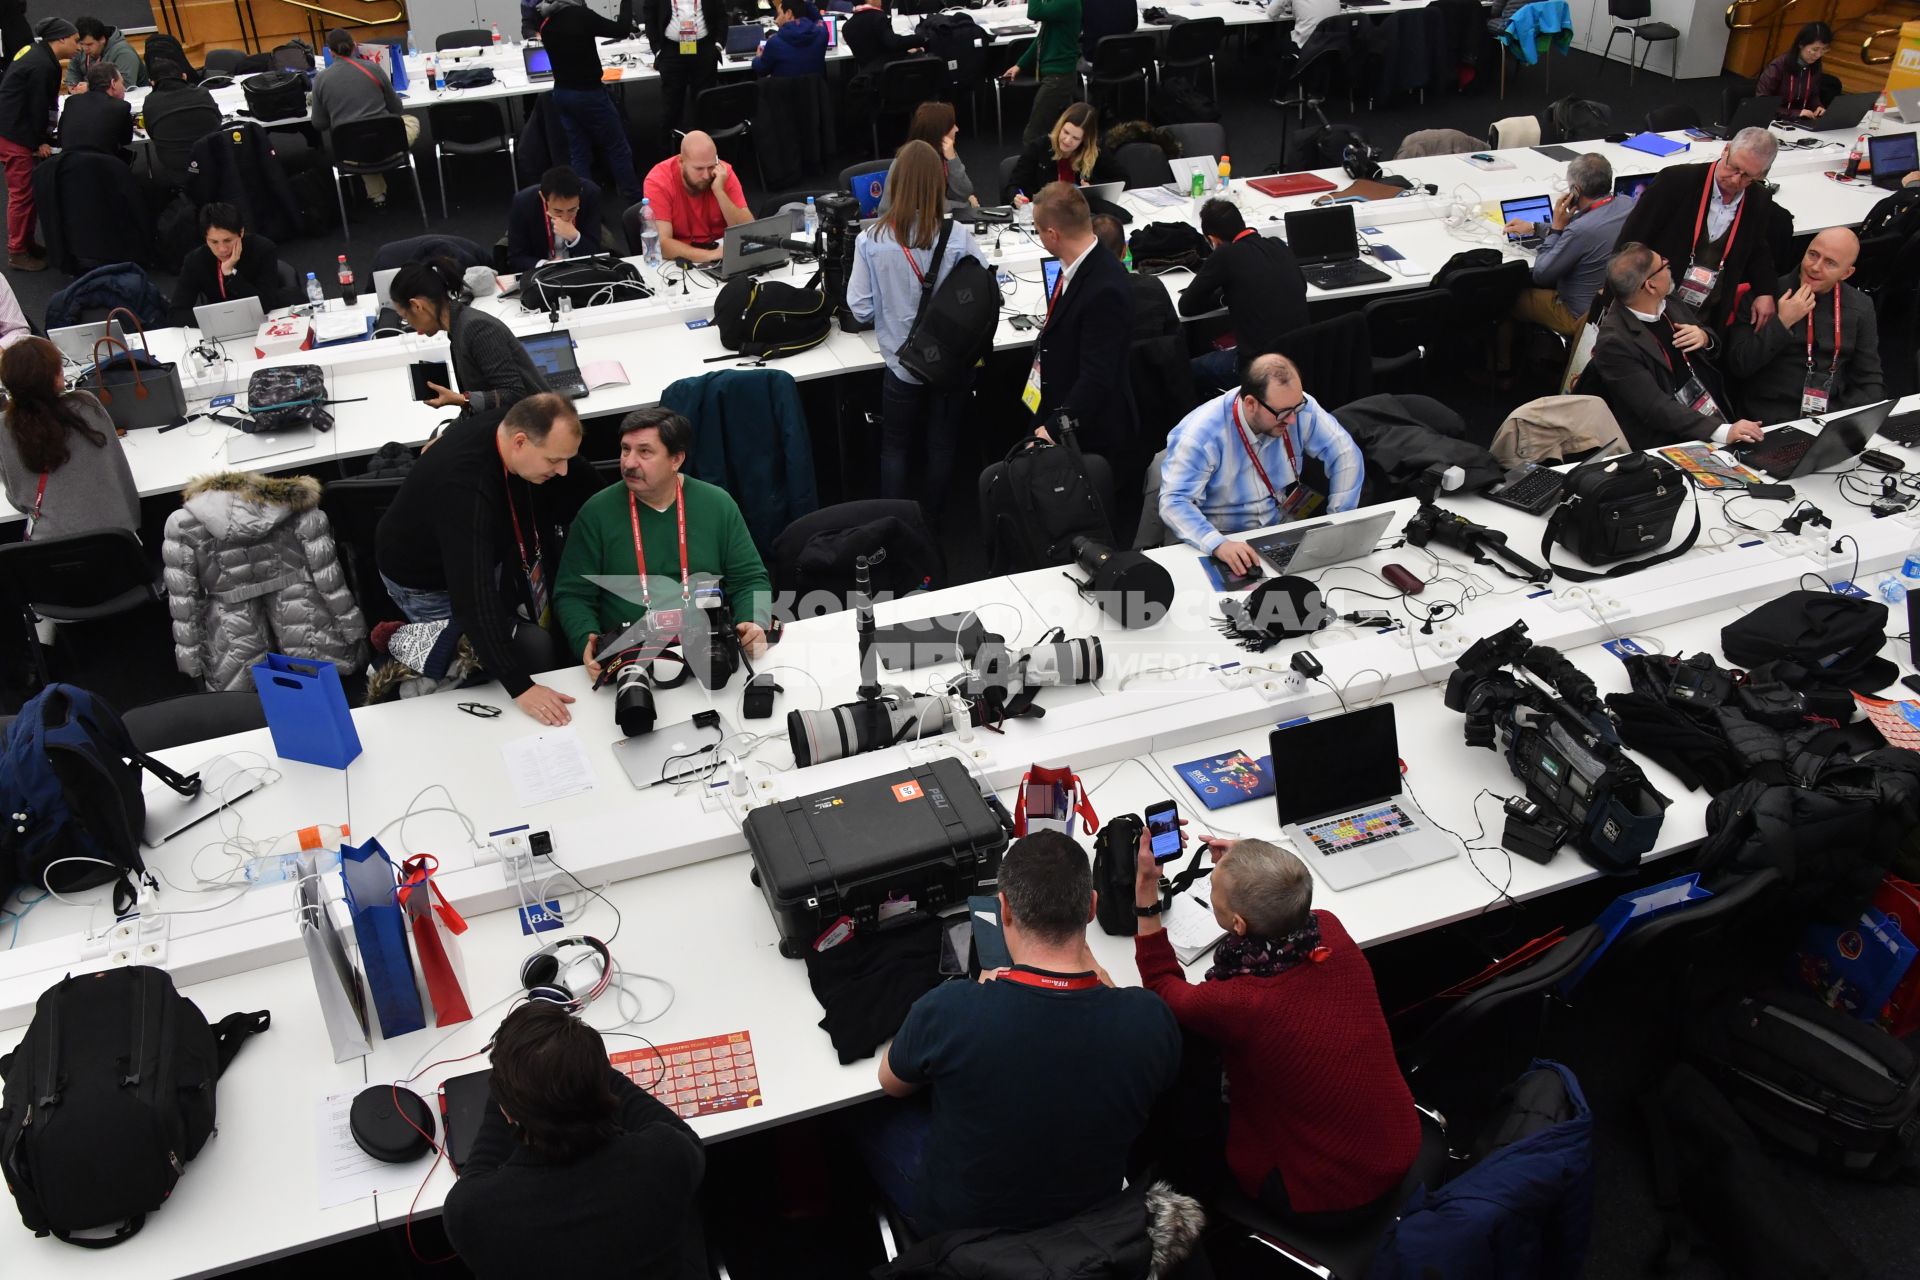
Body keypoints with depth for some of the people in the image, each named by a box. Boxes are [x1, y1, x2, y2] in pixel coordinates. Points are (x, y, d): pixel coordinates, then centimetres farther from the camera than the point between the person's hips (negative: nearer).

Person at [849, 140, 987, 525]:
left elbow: (861, 309, -9)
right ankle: (931, 526, 29)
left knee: (895, 448, 17)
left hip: (902, 363, 0)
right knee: (943, 446, 17)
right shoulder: (957, 237, -15)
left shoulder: (872, 240, -14)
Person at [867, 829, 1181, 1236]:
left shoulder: (947, 1011, -34)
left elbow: (892, 1082, -9)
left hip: (959, 1224, -3)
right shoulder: (1151, 1018, -28)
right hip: (1090, 1223, 3)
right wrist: (1079, 943, 8)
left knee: (879, 1124, 27)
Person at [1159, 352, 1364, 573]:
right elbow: (1173, 502, -27)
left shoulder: (1298, 406, -9)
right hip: (1227, 541, -3)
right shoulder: (1202, 434, -22)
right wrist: (1218, 545, -44)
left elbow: (1345, 454, 0)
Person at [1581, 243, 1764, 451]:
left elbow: (1713, 347, 19)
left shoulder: (1668, 303, 2)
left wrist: (1704, 337, -4)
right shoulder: (1615, 342, -19)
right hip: (1668, 445, -7)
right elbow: (1655, 407, -25)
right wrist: (1722, 431, -33)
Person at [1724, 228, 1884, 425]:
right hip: (1772, 420, -4)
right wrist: (1782, 323, -15)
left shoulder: (1860, 307, 9)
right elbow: (1738, 366, -8)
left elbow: (1870, 381, 13)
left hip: (1834, 416, 5)